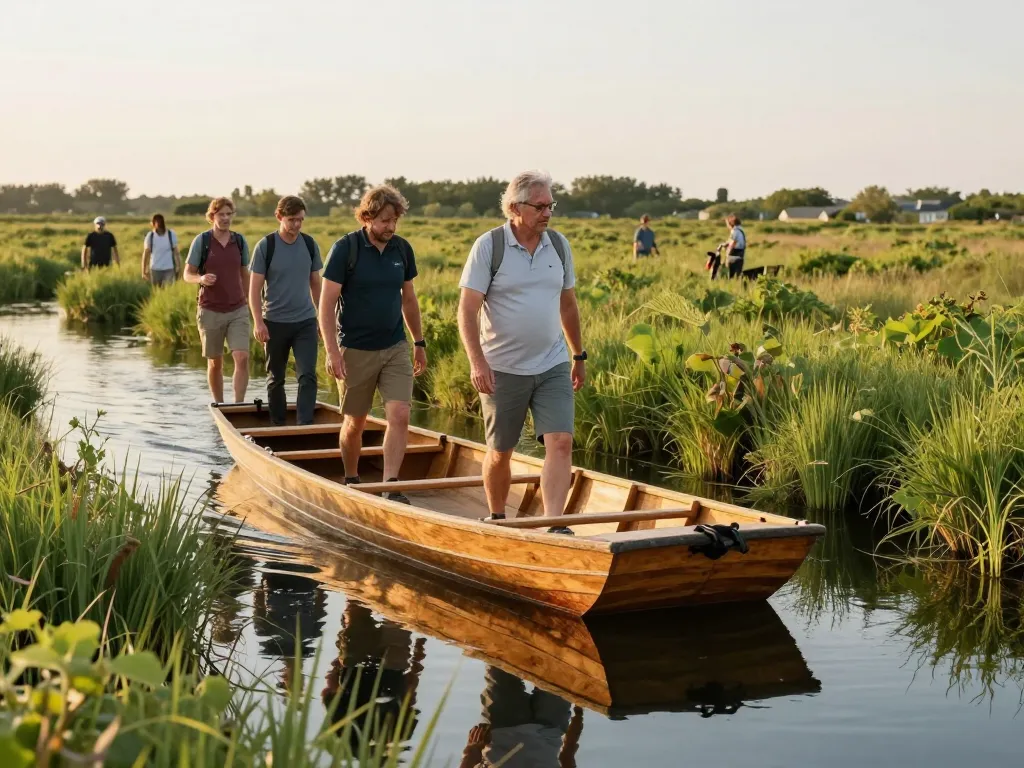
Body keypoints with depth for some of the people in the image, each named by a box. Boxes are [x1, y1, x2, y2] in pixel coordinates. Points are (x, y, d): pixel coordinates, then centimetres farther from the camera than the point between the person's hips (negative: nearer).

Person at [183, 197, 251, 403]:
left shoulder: (240, 241, 5)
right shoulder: (201, 241, -4)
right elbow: (187, 274, -2)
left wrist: (249, 304, 20)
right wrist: (201, 279, -24)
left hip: (238, 311, 2)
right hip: (210, 311, -2)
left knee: (242, 358, -13)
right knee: (215, 363, 9)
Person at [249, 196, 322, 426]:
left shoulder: (310, 245, 2)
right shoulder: (265, 246, -7)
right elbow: (255, 288, -7)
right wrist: (258, 322, -16)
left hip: (305, 321, 2)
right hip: (275, 322, -2)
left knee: (308, 376, -10)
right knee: (275, 379, 10)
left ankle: (305, 425, -11)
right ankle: (277, 426, 22)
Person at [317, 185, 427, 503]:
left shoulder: (402, 249, 4)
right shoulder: (345, 248, -11)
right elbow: (327, 303, -12)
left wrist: (419, 342, 17)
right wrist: (332, 351, -19)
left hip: (396, 348, 3)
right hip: (356, 351, -3)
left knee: (400, 416, -11)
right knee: (354, 423, 9)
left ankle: (390, 488, -9)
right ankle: (351, 483, 29)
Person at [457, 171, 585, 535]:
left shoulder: (559, 245, 6)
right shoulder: (489, 246, -9)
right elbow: (467, 309, -12)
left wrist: (579, 355, 19)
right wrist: (477, 362, -22)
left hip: (553, 366, 3)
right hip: (503, 368, -3)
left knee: (560, 443, -12)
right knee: (500, 452, 9)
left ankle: (554, 526, -13)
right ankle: (496, 519, 30)